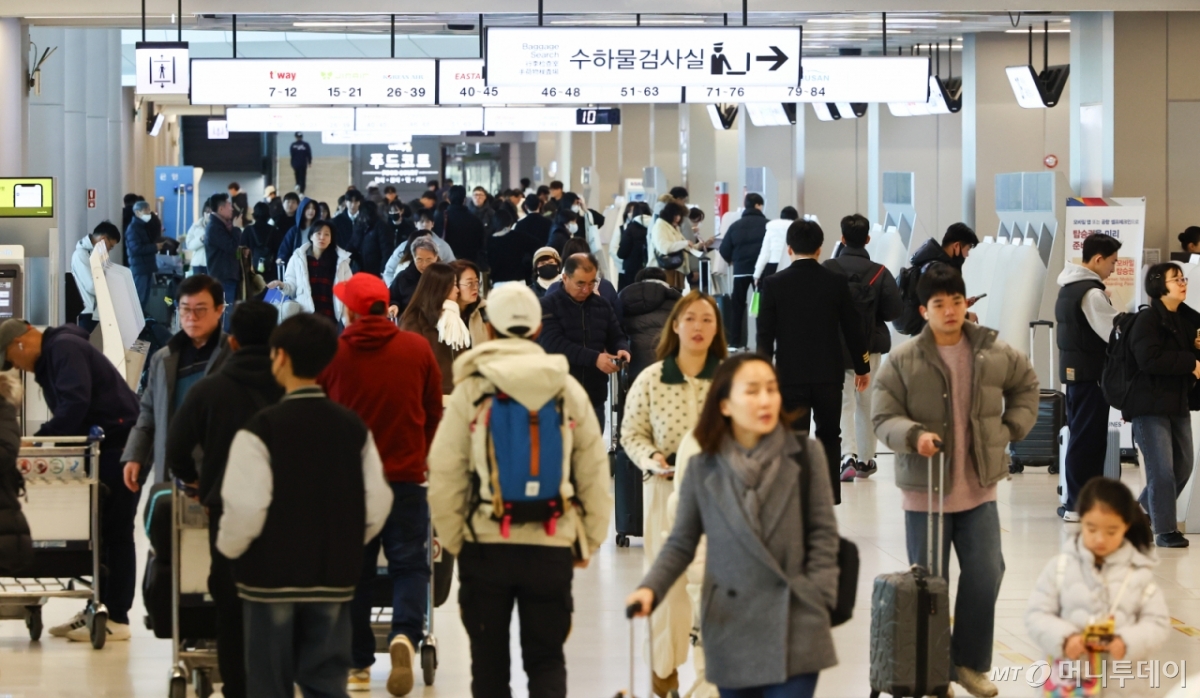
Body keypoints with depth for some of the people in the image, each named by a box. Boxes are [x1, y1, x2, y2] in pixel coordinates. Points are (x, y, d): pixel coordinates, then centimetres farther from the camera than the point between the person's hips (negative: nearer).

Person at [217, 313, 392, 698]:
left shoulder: (262, 429, -14)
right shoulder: (353, 428, 1)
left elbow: (244, 508, -18)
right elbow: (377, 505, 1)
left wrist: (230, 547, 1)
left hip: (271, 577, -4)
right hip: (335, 579, 4)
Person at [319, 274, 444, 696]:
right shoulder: (417, 349, -2)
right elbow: (434, 412, 9)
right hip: (406, 476, 0)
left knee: (354, 567, 10)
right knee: (409, 563, 5)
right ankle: (405, 634, -21)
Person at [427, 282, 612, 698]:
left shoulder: (471, 391, -5)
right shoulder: (568, 390, 1)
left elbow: (445, 474, -6)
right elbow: (594, 470, 3)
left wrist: (452, 538, 5)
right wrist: (589, 540, 12)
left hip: (486, 543, -1)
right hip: (552, 548, 1)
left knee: (489, 660, 11)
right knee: (547, 659, 8)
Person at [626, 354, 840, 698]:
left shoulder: (805, 455, 2)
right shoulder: (702, 470, 5)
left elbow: (823, 534, 4)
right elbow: (681, 544, 8)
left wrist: (816, 599, -4)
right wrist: (651, 587, -9)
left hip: (794, 631, -1)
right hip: (732, 630, 2)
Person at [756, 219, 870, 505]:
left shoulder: (773, 284, -7)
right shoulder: (837, 282, -4)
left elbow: (765, 333, -5)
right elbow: (852, 328, 3)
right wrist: (862, 366, 15)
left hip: (790, 374, -2)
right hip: (829, 373, 2)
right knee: (829, 437, 15)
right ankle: (830, 493, 14)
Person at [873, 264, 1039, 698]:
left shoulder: (994, 354, 0)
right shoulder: (902, 361, -9)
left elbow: (1026, 385, 19)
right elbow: (883, 417, -9)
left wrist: (1012, 428, 9)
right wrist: (913, 434, -27)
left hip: (979, 489, 2)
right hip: (924, 490, -2)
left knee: (985, 576, 2)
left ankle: (970, 662, 19)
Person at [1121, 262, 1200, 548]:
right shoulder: (1147, 320, -13)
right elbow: (1150, 359, -26)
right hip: (1150, 404, -8)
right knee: (1162, 469, -7)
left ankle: (1142, 512, 31)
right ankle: (1165, 530, 1)